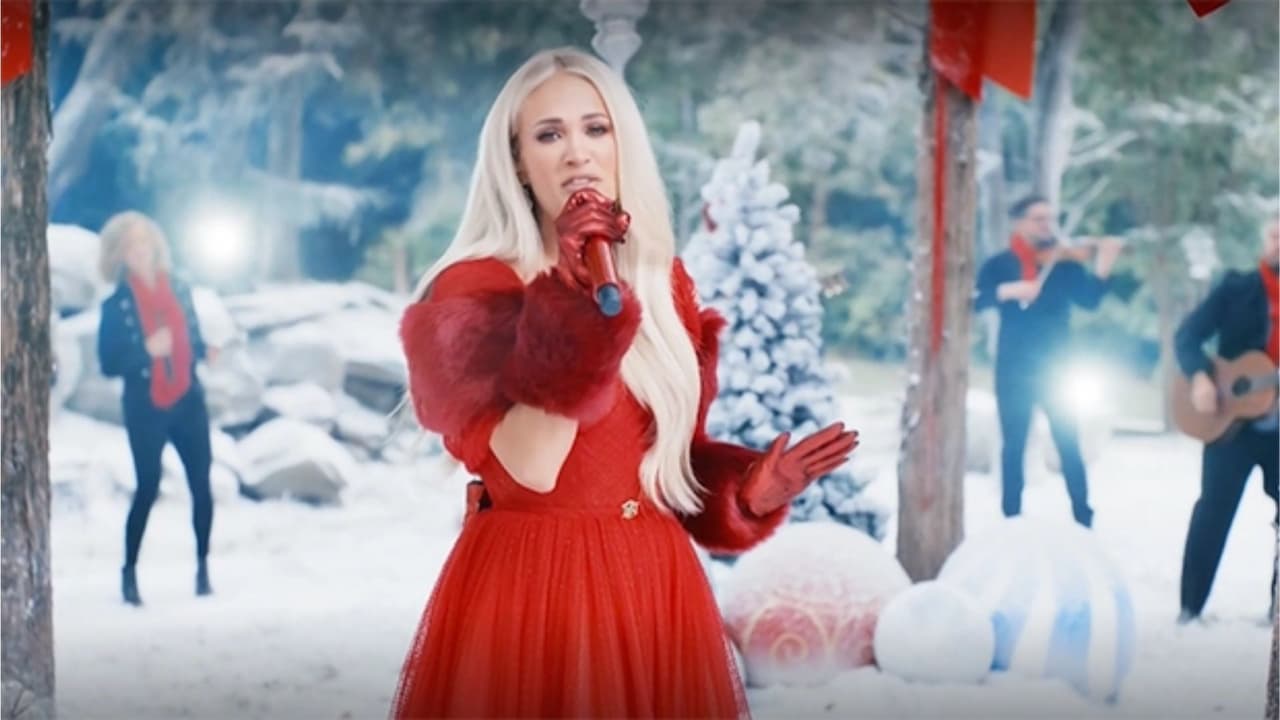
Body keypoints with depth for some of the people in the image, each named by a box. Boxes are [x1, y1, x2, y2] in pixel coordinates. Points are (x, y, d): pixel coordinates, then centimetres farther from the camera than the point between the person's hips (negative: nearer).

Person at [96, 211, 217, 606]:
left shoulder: (179, 289, 6)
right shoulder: (117, 304, -6)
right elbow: (109, 364, -8)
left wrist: (207, 351, -8)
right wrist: (147, 351, -22)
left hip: (188, 401, 4)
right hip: (145, 408, -3)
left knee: (201, 484, 0)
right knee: (147, 489, -4)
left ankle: (203, 569, 10)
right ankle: (129, 572, 9)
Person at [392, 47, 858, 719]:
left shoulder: (662, 283, 8)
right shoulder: (471, 291, -8)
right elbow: (529, 468, -22)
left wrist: (751, 486, -3)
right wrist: (572, 298, -24)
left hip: (653, 584, 5)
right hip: (526, 585, -5)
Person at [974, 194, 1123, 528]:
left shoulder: (1065, 263, 4)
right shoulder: (999, 265, 3)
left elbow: (1089, 300, -10)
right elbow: (974, 300, -10)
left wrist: (1103, 266, -26)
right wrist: (1007, 290, -26)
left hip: (1056, 368, 0)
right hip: (1013, 369, 0)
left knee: (1069, 443, -3)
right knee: (1013, 445, 6)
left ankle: (1084, 521, 2)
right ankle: (1012, 520, 14)